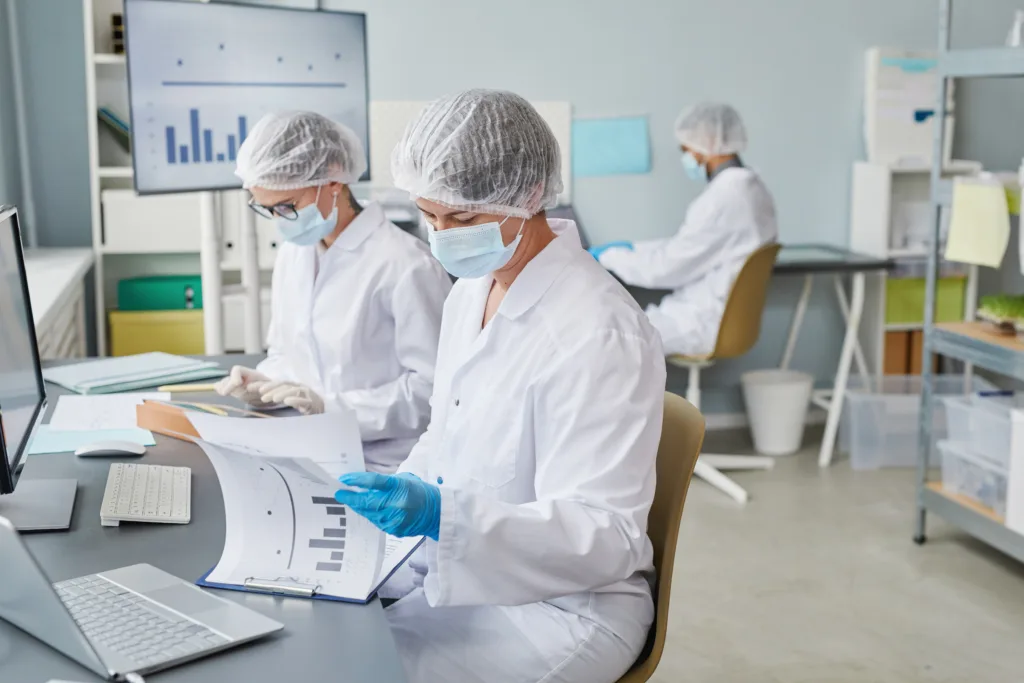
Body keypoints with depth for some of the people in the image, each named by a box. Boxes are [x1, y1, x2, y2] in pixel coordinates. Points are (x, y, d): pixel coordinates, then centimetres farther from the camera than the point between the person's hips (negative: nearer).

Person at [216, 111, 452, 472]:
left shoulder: (405, 265, -14)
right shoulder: (292, 254, 12)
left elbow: (433, 387, -15)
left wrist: (332, 406, -19)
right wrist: (265, 383, 1)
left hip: (382, 469, -7)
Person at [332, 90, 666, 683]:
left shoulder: (599, 333, -22)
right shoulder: (470, 294, 6)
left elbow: (606, 536, -23)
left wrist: (444, 515, -34)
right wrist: (394, 503, -1)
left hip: (561, 603, -8)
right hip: (454, 559, 8)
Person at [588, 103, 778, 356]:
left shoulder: (725, 197, -23)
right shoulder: (749, 186, 8)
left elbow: (668, 267, -19)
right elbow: (685, 247, 17)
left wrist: (609, 256, -5)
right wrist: (632, 247, 14)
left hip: (703, 325, -10)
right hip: (716, 313, 10)